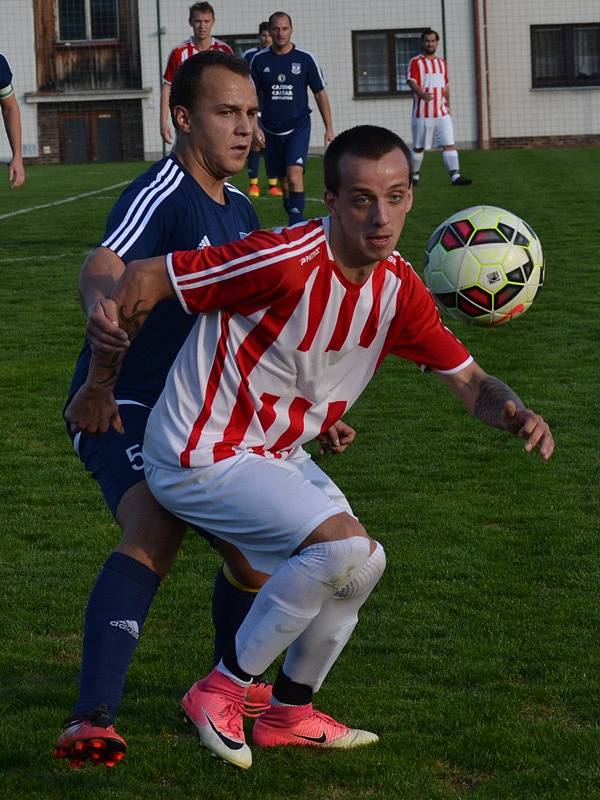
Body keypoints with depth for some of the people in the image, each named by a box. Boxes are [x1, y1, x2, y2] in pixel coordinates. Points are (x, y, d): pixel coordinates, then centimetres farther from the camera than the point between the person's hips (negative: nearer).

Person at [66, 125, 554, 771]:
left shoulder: (399, 289, -4)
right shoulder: (288, 261, -28)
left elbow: (467, 379, 3)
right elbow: (141, 281, -22)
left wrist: (516, 415, -21)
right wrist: (98, 387, -10)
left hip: (275, 455, 9)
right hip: (201, 455, -9)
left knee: (359, 564, 16)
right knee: (344, 546, -24)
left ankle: (290, 713, 33)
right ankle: (222, 690, -8)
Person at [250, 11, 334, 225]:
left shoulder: (305, 59, -3)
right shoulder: (260, 60, 2)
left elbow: (320, 94, 3)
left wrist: (329, 128, 0)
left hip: (298, 127, -3)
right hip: (271, 130, 3)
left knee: (294, 175, -20)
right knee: (284, 181, 7)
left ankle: (297, 223, -20)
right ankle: (294, 222, 21)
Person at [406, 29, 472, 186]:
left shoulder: (442, 62, 16)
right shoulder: (415, 62, -3)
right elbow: (412, 82, -17)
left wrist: (448, 105, 15)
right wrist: (422, 94, -36)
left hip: (442, 113, 4)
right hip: (422, 113, -4)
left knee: (449, 144, -8)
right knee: (419, 147, 5)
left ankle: (455, 176, -15)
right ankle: (414, 176, 21)